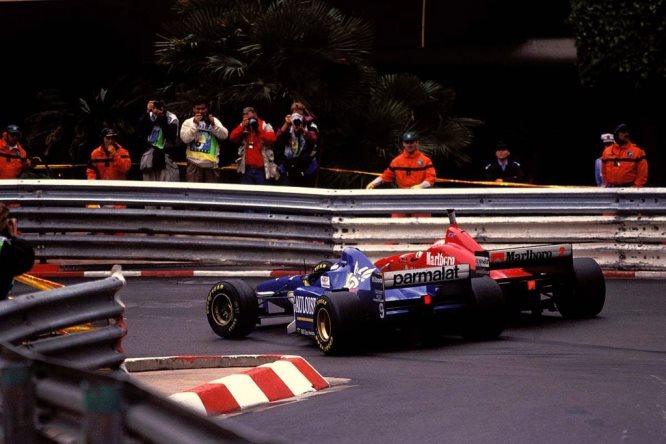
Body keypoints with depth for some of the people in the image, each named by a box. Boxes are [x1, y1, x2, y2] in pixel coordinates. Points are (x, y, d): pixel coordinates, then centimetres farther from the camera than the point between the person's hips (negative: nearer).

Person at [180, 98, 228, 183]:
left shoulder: (214, 120, 12)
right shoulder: (188, 122, 6)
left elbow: (224, 135, 1)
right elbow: (185, 138, -9)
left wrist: (213, 124, -12)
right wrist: (195, 124, -13)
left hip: (212, 163, 3)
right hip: (195, 163, -2)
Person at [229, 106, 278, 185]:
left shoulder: (266, 126, 4)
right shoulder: (242, 127, 14)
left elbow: (271, 139, -14)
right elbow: (232, 138, -1)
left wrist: (258, 128, -14)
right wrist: (242, 126, -10)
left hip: (261, 169, -3)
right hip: (247, 169, 3)